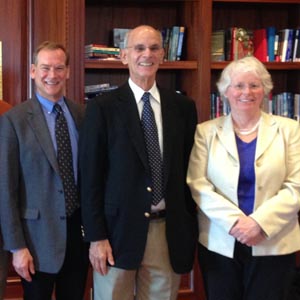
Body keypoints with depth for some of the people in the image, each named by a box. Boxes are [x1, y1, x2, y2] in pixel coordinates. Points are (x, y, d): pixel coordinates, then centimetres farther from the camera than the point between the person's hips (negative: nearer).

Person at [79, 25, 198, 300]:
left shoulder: (183, 107, 5)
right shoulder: (103, 108, -3)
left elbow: (189, 170, 9)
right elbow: (90, 176, -4)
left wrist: (190, 230, 7)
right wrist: (96, 237, -8)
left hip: (169, 232, 3)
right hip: (118, 229, -2)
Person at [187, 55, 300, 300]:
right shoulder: (206, 132, 4)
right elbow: (197, 184, -4)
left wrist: (259, 223, -15)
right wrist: (235, 222, -15)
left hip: (273, 244, 0)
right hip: (219, 243, 1)